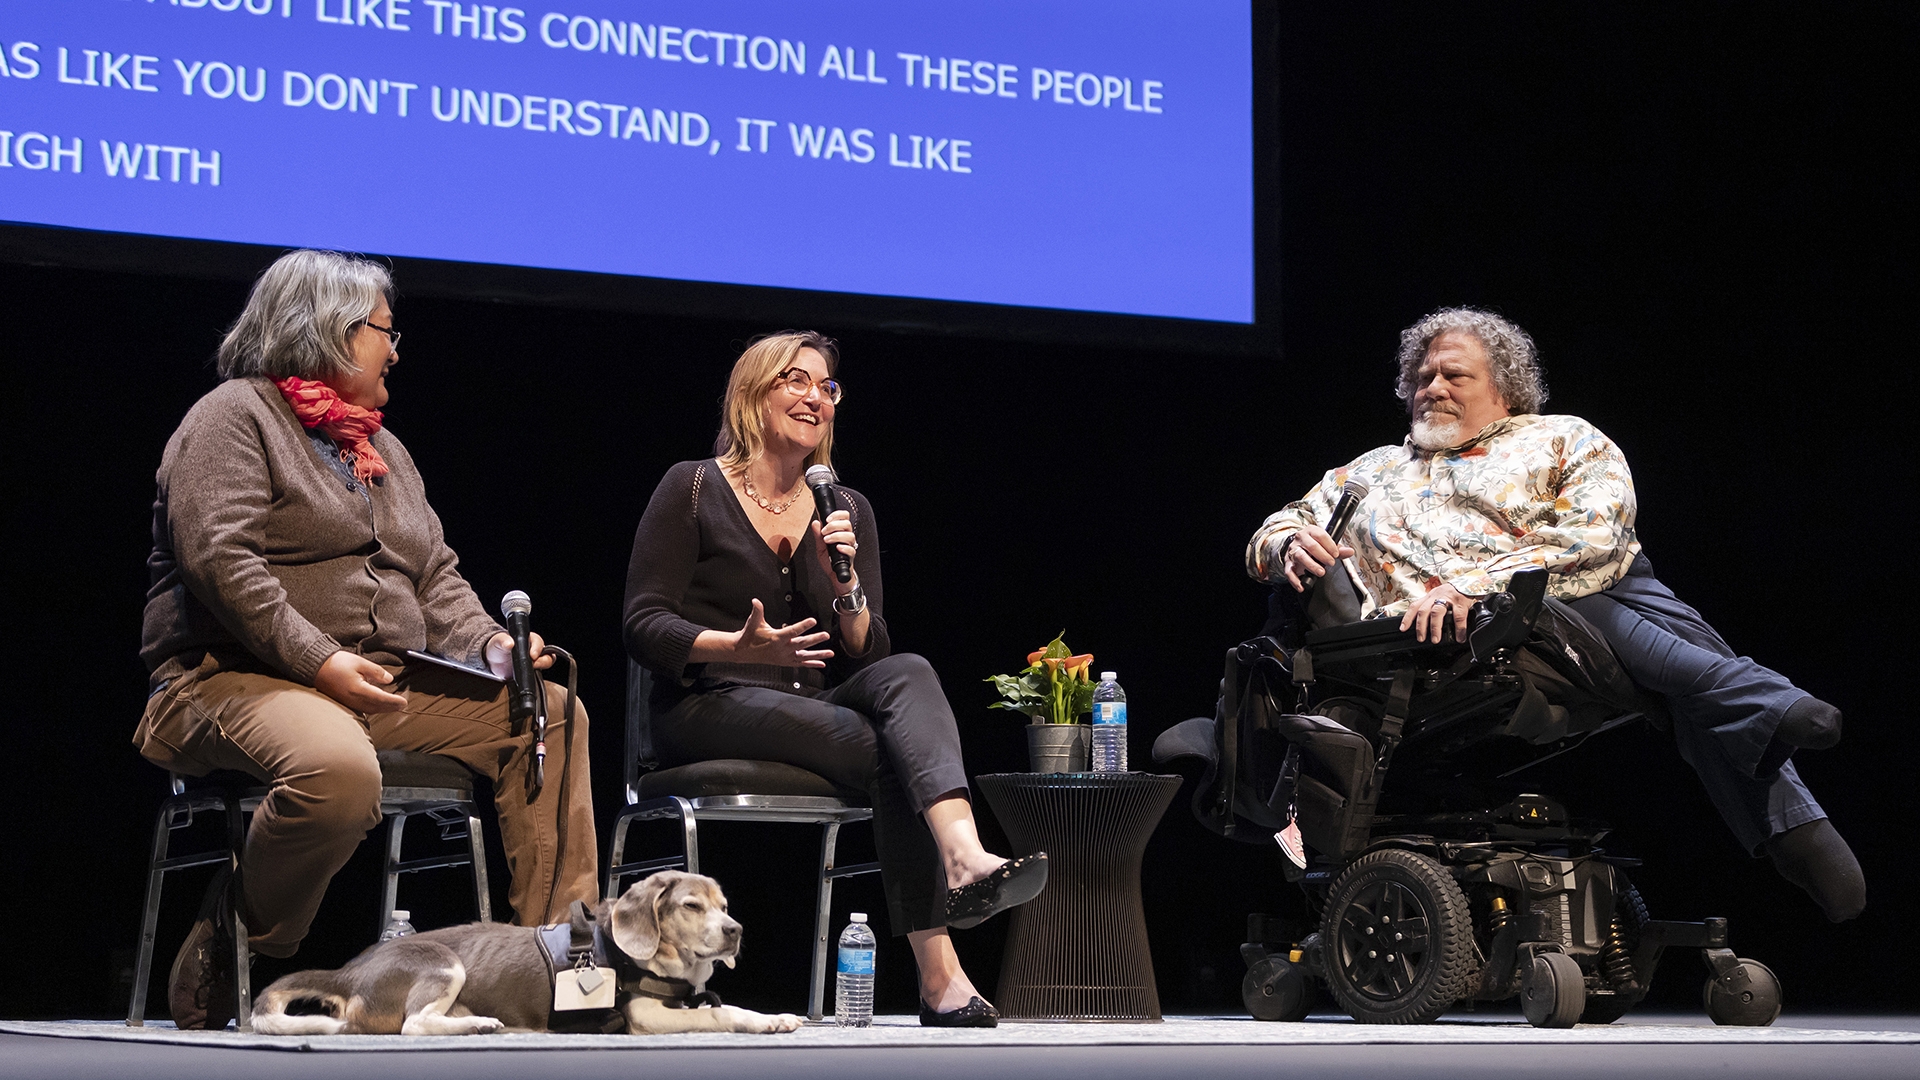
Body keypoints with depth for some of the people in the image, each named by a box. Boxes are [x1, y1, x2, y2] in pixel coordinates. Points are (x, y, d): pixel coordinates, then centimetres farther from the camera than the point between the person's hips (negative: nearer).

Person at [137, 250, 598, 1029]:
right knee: (339, 768, -41)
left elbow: (436, 576, 23)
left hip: (387, 684, 9)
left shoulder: (383, 450, 26)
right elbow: (219, 558, -15)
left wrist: (490, 644, 1)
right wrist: (318, 661, -22)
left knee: (551, 715, -5)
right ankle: (231, 954, -19)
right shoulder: (234, 416, -1)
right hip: (240, 678, -9)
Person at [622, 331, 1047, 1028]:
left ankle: (964, 858, -56)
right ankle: (939, 977, -39)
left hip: (816, 707, 4)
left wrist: (846, 586, -11)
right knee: (890, 751, -31)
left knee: (909, 676, -31)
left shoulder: (846, 509, 17)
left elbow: (868, 656, 10)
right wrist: (740, 648, -22)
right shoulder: (694, 489, 4)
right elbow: (643, 627, -5)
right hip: (707, 708, -4)